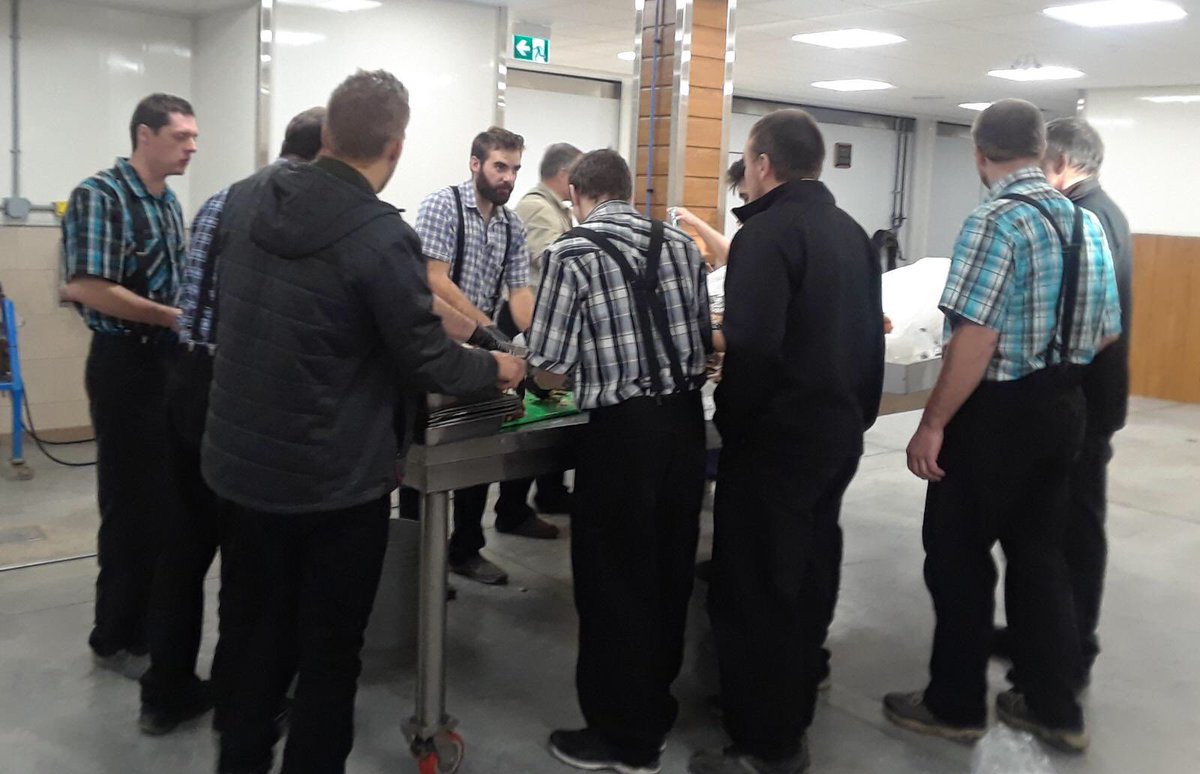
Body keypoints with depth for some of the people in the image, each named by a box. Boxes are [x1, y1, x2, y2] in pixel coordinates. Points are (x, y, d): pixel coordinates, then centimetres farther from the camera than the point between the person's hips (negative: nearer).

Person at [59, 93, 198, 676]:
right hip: (126, 364, -8)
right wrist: (177, 318, -20)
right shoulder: (99, 196, -14)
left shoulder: (168, 201, 11)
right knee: (132, 502, 2)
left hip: (170, 360, 8)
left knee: (167, 497, 16)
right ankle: (118, 638, 17)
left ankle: (151, 618, 33)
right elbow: (87, 289, -24)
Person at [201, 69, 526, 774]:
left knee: (251, 633, 20)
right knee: (328, 649, 11)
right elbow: (427, 362, -15)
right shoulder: (382, 237, -22)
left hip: (239, 464, 6)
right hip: (335, 481, -6)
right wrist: (495, 368, 4)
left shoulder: (248, 197, -1)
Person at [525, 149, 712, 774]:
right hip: (686, 418, 6)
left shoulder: (572, 252, -8)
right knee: (669, 569, 17)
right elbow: (704, 338, 10)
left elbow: (549, 369, -7)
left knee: (613, 579, 7)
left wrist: (551, 376, 15)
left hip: (623, 429, -6)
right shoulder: (679, 244, 7)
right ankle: (656, 707, 33)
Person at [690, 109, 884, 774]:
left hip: (777, 435, -9)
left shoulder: (769, 232, -17)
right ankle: (794, 703, 37)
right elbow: (869, 335, 15)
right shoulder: (851, 232, 11)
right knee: (809, 568, 20)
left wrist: (732, 420, -12)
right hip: (840, 431, 9)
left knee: (754, 585, 0)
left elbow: (751, 345, -27)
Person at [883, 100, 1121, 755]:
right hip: (1062, 407, 8)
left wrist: (932, 423, -18)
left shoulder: (997, 221, -18)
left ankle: (956, 705, 20)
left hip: (998, 412, -8)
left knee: (958, 556, 7)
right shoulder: (1087, 222, 7)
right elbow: (1105, 331, 13)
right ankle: (1054, 708, 27)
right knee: (1039, 553, 17)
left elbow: (977, 339, -24)